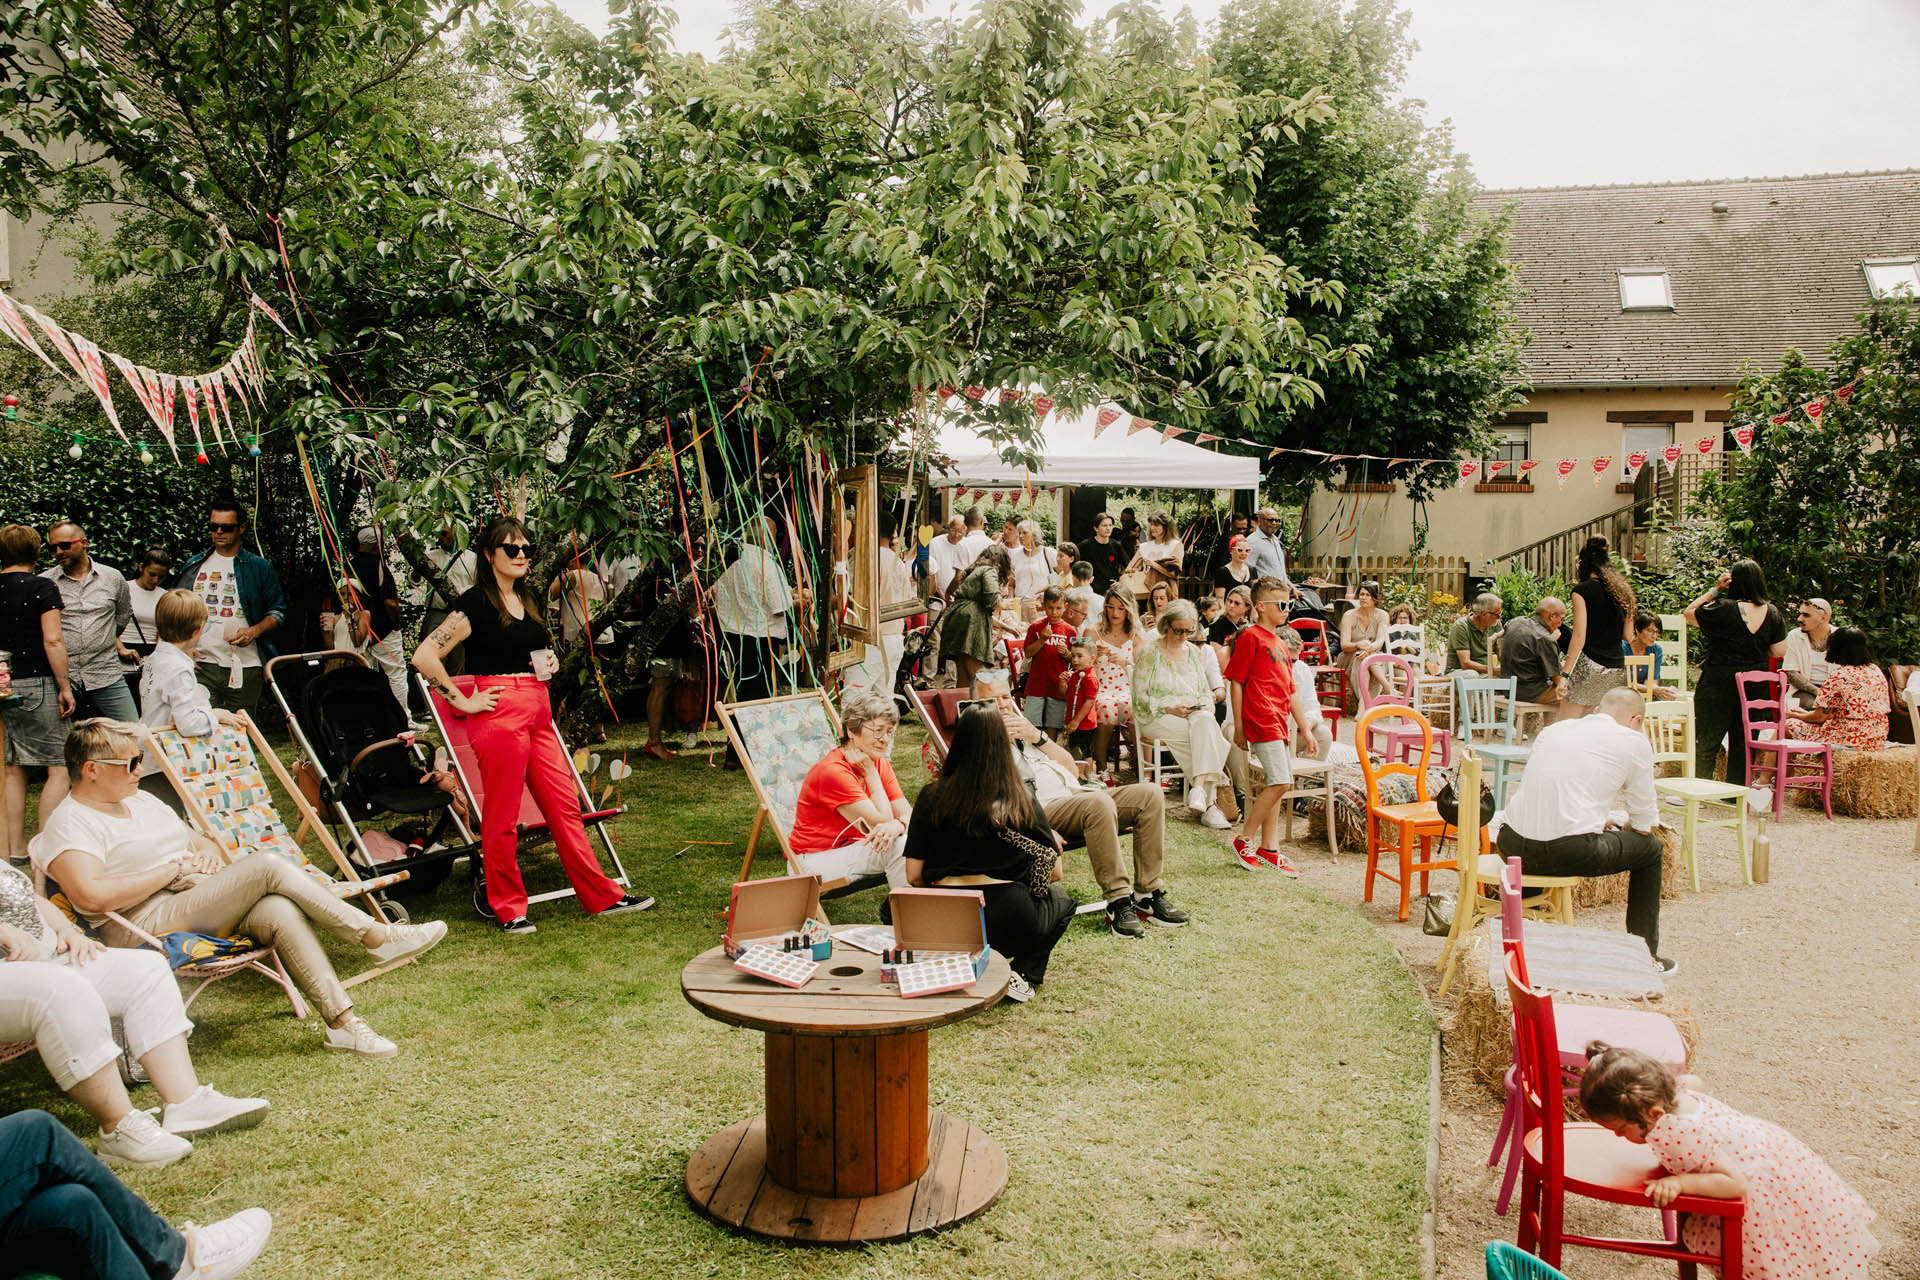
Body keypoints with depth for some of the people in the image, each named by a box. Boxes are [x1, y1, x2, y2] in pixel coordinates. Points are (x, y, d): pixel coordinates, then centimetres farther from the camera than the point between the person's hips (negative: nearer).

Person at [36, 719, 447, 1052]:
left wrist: (206, 855, 3)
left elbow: (203, 842, 29)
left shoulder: (141, 800, 22)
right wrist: (173, 868, -13)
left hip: (206, 907, 8)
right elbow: (92, 896, -22)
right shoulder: (70, 824, -4)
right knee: (268, 866, -25)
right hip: (149, 927, -8)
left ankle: (342, 1021, -30)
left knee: (279, 911, -26)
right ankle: (375, 936, -20)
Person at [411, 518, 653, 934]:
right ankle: (508, 908, 13)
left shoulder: (529, 599, 16)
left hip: (538, 711, 7)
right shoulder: (477, 602, -7)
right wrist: (463, 701, -12)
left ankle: (601, 896, 14)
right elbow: (424, 656, -14)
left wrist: (549, 662, 12)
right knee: (502, 816, 0)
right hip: (499, 712, -7)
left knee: (565, 805, 8)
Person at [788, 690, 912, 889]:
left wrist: (897, 826, -29)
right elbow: (882, 822, -22)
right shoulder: (832, 771, -22)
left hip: (852, 848, 8)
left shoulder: (880, 764, 3)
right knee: (901, 846, -26)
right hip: (815, 860, -8)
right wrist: (870, 772, -18)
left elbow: (908, 815, -6)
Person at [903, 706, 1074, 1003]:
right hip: (1008, 923, -1)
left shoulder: (933, 795, -2)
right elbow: (1054, 873, 4)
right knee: (1062, 900, 32)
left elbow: (913, 875, -1)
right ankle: (1023, 974, 7)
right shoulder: (1022, 798, -1)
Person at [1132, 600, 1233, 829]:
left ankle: (1199, 786, -42)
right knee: (1207, 734, -31)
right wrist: (1170, 709, -16)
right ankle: (1209, 803, -33)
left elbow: (1205, 692, 20)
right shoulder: (1149, 652, 1)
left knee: (1205, 724, -34)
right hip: (1158, 718, -4)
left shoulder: (1196, 653, 16)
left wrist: (1205, 707, -3)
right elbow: (1141, 698, -3)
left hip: (1196, 714, 4)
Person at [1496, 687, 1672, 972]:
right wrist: (1620, 830, 32)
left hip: (1513, 847, 5)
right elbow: (1644, 825, 11)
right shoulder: (1634, 741, 6)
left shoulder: (1552, 729, 20)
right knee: (1650, 846, 20)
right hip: (1568, 853, -5)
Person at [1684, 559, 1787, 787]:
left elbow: (1689, 613, -1)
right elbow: (1779, 651, 2)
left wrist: (1715, 589, -3)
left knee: (1705, 742, 4)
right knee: (1743, 743, 13)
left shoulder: (1723, 609, -16)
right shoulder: (1772, 613, -2)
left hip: (1719, 685, -4)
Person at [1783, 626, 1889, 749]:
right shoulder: (1876, 671, 6)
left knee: (1788, 724, 7)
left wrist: (1795, 715, 11)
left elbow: (1820, 717, -11)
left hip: (1847, 740, -8)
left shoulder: (1838, 676, -15)